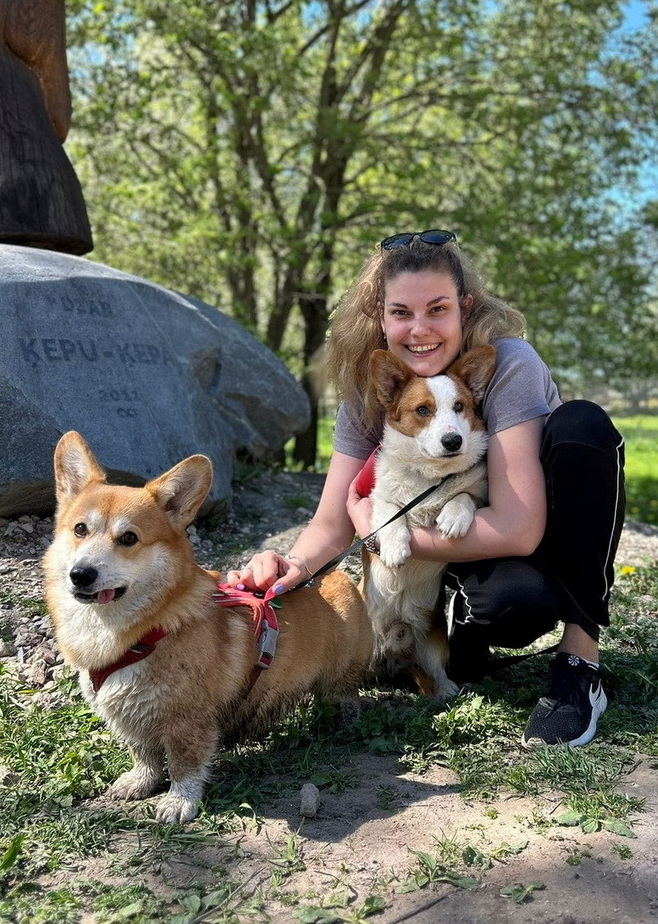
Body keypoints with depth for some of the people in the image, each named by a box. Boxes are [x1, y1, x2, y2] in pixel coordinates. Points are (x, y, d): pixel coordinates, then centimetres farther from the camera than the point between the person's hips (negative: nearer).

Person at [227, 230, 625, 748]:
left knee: (582, 425, -32)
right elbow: (332, 524, -10)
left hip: (546, 540, -1)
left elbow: (517, 530, -30)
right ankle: (469, 638, 3)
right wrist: (295, 564, -34)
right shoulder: (367, 391, -11)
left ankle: (581, 659, -21)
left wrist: (382, 529, -22)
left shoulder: (507, 365, -25)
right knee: (510, 598, -37)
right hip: (472, 559, 1)